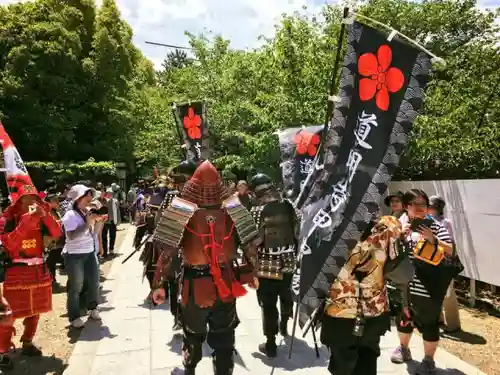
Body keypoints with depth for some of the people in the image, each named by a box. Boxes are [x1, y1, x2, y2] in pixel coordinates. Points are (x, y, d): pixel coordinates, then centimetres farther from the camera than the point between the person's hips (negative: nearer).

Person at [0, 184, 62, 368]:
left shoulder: (41, 219, 2)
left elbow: (56, 234, -9)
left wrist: (45, 215, -21)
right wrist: (26, 221, -29)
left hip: (38, 270, 5)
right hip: (15, 272, -5)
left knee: (35, 311, 16)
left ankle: (27, 343, 32)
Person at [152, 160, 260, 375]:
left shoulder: (182, 213, -15)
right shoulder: (232, 211, -9)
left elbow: (167, 251, -15)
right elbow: (250, 246, -4)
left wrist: (159, 284, -5)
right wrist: (251, 273, 12)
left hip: (195, 287, 0)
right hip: (225, 287, 0)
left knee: (193, 335, 27)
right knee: (224, 341, 16)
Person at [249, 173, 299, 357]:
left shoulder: (257, 212, -14)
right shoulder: (288, 206, -2)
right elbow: (297, 233, 5)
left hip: (266, 265, -5)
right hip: (288, 262, 5)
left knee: (268, 304, 7)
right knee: (286, 295, 27)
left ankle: (271, 344, 16)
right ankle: (284, 325, 50)